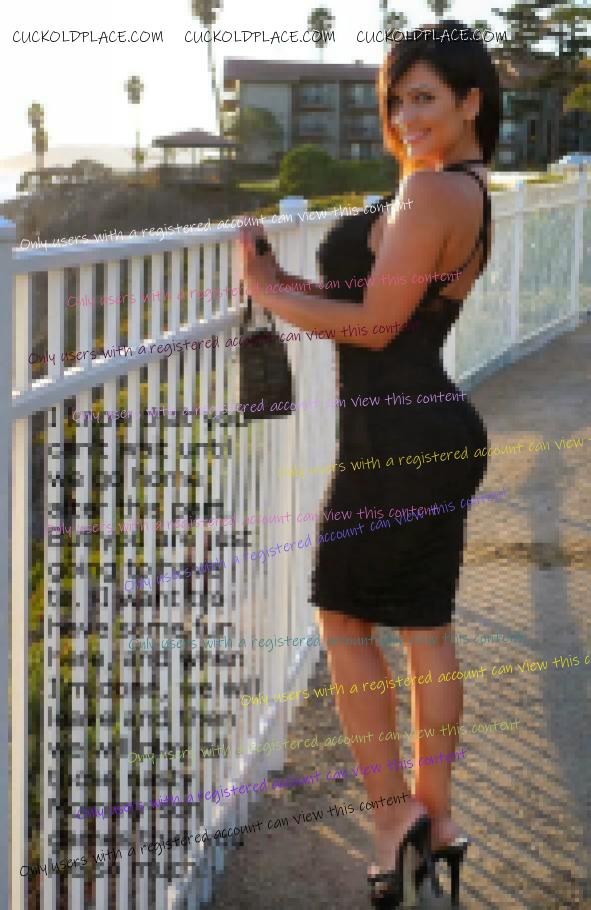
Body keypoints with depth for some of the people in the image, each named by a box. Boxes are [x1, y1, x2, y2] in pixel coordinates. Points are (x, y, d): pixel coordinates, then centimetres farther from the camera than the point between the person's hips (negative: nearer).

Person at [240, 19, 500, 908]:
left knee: (342, 612, 7)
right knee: (426, 627, 14)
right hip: (439, 431, 9)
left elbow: (375, 327, -17)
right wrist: (287, 282, 8)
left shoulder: (430, 191, -17)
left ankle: (394, 809, 9)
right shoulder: (473, 195, 13)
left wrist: (271, 295, -6)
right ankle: (435, 815, 24)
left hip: (394, 436, -9)